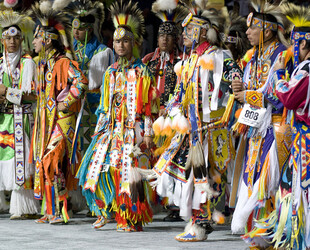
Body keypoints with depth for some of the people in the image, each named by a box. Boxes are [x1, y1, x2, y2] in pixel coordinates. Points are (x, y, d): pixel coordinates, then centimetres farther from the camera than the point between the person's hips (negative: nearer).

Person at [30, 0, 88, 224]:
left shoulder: (63, 62, -12)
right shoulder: (43, 63, 16)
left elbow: (81, 82, -23)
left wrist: (67, 102, -18)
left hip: (61, 120, -9)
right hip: (46, 120, 9)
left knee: (52, 162, -15)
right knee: (44, 162, 6)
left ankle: (60, 211, -13)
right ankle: (50, 210, 10)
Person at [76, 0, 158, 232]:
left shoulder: (141, 71, 0)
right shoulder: (111, 72, 16)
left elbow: (148, 106, -3)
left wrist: (147, 132, -9)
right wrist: (100, 130, 14)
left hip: (133, 128, -5)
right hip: (112, 129, 5)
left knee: (129, 171, -12)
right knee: (98, 167, -3)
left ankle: (132, 219, -4)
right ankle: (107, 211, 14)